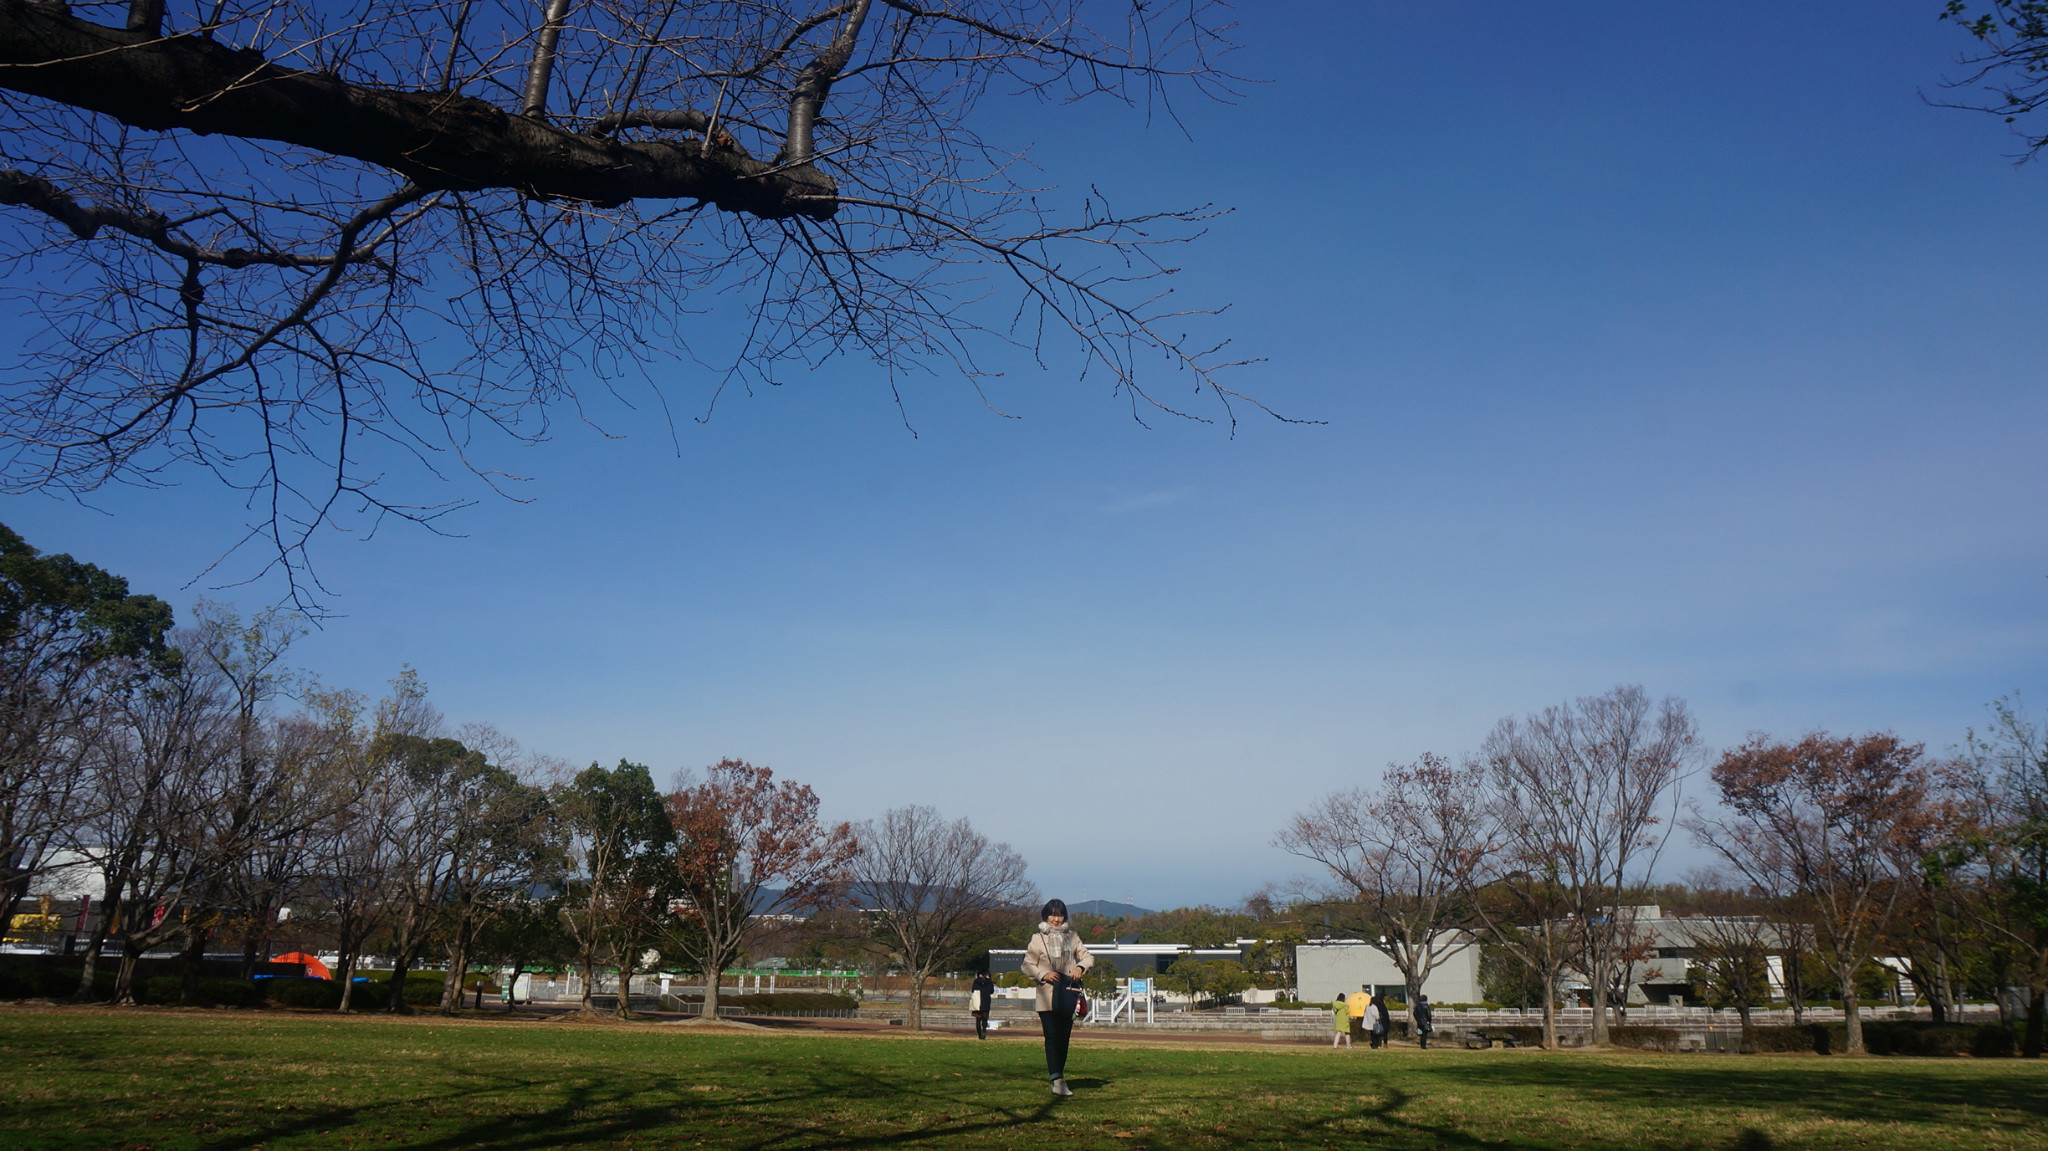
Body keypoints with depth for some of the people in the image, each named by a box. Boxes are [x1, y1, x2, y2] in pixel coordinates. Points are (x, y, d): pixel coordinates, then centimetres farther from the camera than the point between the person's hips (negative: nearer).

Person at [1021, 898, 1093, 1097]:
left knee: (1064, 1038, 7)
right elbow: (1027, 965, 3)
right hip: (1048, 994, -3)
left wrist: (1080, 967, -8)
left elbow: (1087, 956, 14)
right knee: (1052, 1037, -13)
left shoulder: (1072, 938, 15)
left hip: (1068, 993, 3)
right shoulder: (1038, 939, 6)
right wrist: (1043, 975, -14)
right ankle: (1056, 1079, -20)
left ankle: (1059, 1078, 19)